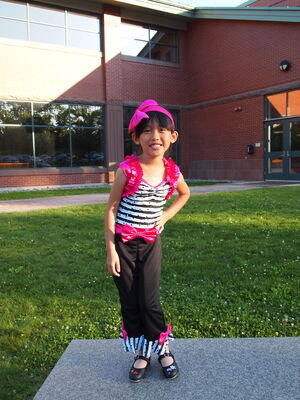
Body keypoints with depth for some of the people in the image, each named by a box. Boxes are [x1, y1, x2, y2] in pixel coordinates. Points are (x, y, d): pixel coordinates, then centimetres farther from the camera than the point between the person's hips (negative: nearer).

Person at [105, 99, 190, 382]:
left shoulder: (172, 172, -5)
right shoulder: (127, 169, -15)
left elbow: (185, 194, 18)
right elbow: (111, 208, -10)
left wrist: (166, 215, 5)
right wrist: (111, 250, -12)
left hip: (150, 243, 2)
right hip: (122, 242, -1)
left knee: (149, 301, 4)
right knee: (129, 302, 9)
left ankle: (162, 349, 28)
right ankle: (141, 353, 28)